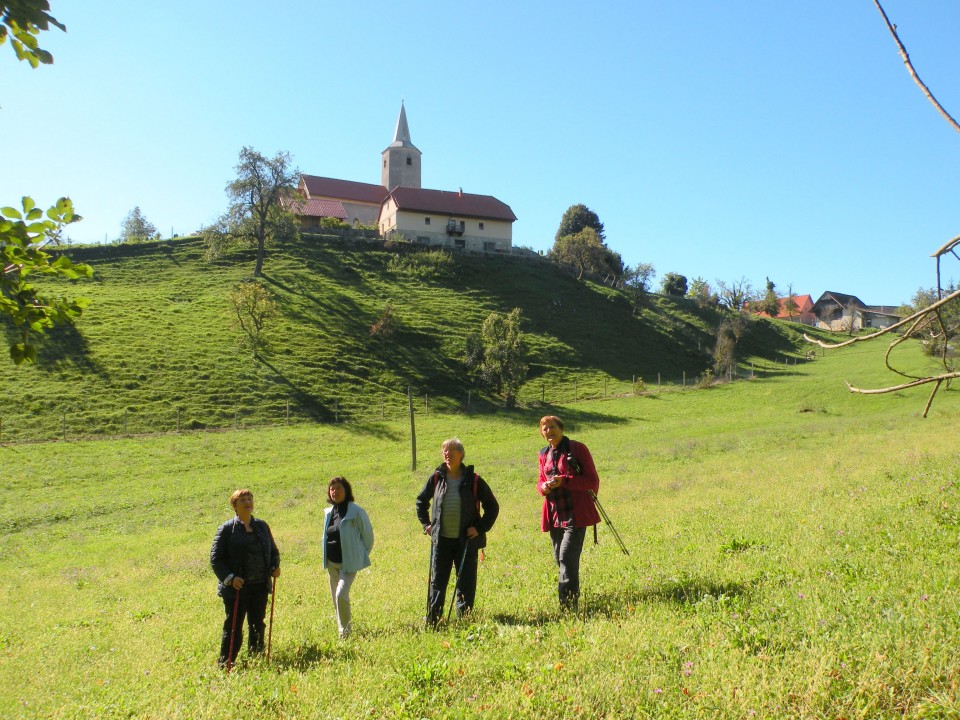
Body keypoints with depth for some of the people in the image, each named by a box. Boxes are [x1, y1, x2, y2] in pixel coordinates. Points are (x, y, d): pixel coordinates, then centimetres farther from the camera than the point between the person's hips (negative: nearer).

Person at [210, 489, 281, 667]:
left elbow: (273, 551, 19)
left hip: (260, 587, 5)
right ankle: (225, 664, 13)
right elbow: (215, 559, -7)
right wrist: (229, 578, -18)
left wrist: (275, 566, -1)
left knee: (258, 625, 13)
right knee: (233, 628, 1)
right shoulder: (226, 529, -5)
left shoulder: (262, 526, 10)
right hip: (236, 587, -5)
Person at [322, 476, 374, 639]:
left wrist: (362, 555, 4)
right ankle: (342, 628, 32)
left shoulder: (356, 512, -15)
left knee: (341, 595, -18)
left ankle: (345, 632, -4)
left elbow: (368, 534, -6)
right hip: (332, 563, 7)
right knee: (336, 597, 15)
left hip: (349, 563, -7)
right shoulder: (328, 513, 5)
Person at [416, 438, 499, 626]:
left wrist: (481, 528, -5)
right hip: (441, 540, 2)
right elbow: (421, 501, 18)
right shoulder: (436, 478, 2)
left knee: (466, 582, 5)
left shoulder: (473, 480, -4)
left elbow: (492, 506, 3)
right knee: (437, 581, 7)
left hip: (466, 540, -2)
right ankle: (432, 620, 18)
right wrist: (426, 524, 10)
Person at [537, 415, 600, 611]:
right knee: (559, 559, 12)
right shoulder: (544, 454, 12)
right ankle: (570, 600, 26)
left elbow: (592, 481, -8)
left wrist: (564, 481, -20)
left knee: (567, 558, -14)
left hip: (575, 514, -6)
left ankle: (568, 605, -9)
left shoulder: (577, 448, -5)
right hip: (554, 515, 6)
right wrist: (543, 487, -4)